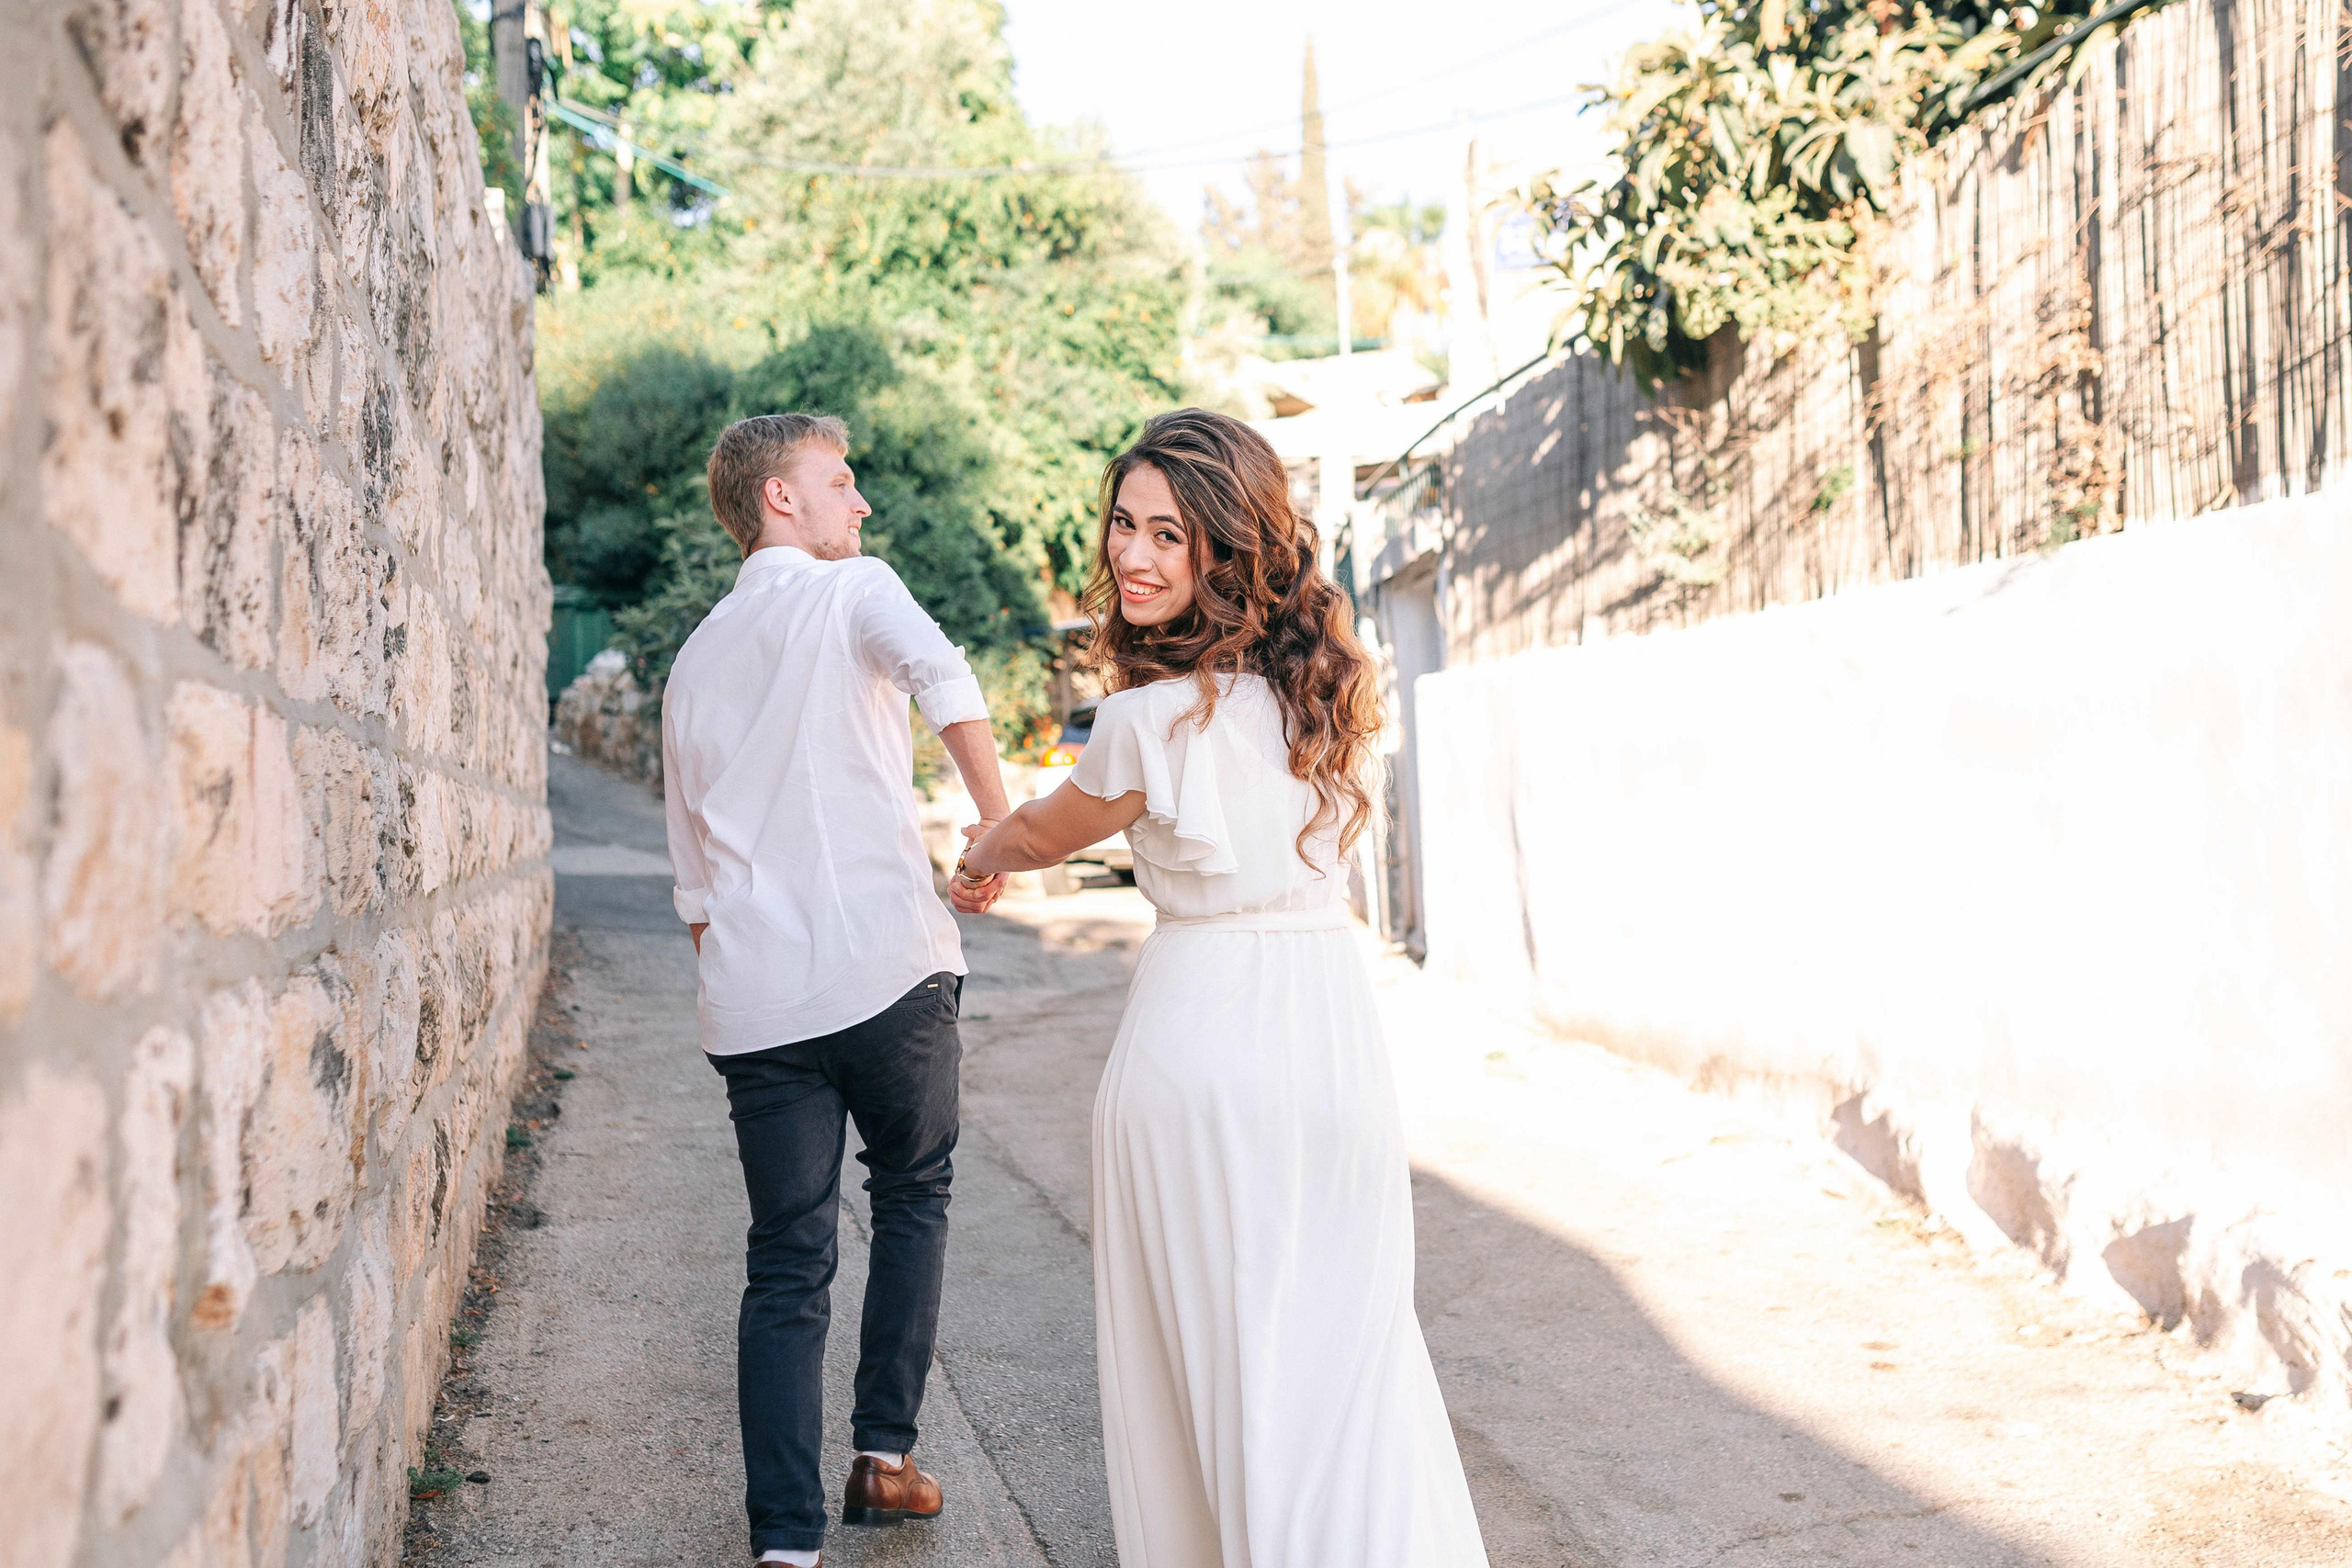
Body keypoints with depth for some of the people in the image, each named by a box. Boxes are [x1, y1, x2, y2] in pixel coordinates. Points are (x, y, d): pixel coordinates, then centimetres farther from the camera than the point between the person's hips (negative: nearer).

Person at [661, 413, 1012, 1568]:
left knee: (786, 1264, 7)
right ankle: (884, 1456, 18)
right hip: (886, 963, -4)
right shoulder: (853, 589, 3)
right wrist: (999, 827, -15)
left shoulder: (695, 661, 20)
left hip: (753, 998, 4)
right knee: (912, 1195, 19)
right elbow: (944, 680, -21)